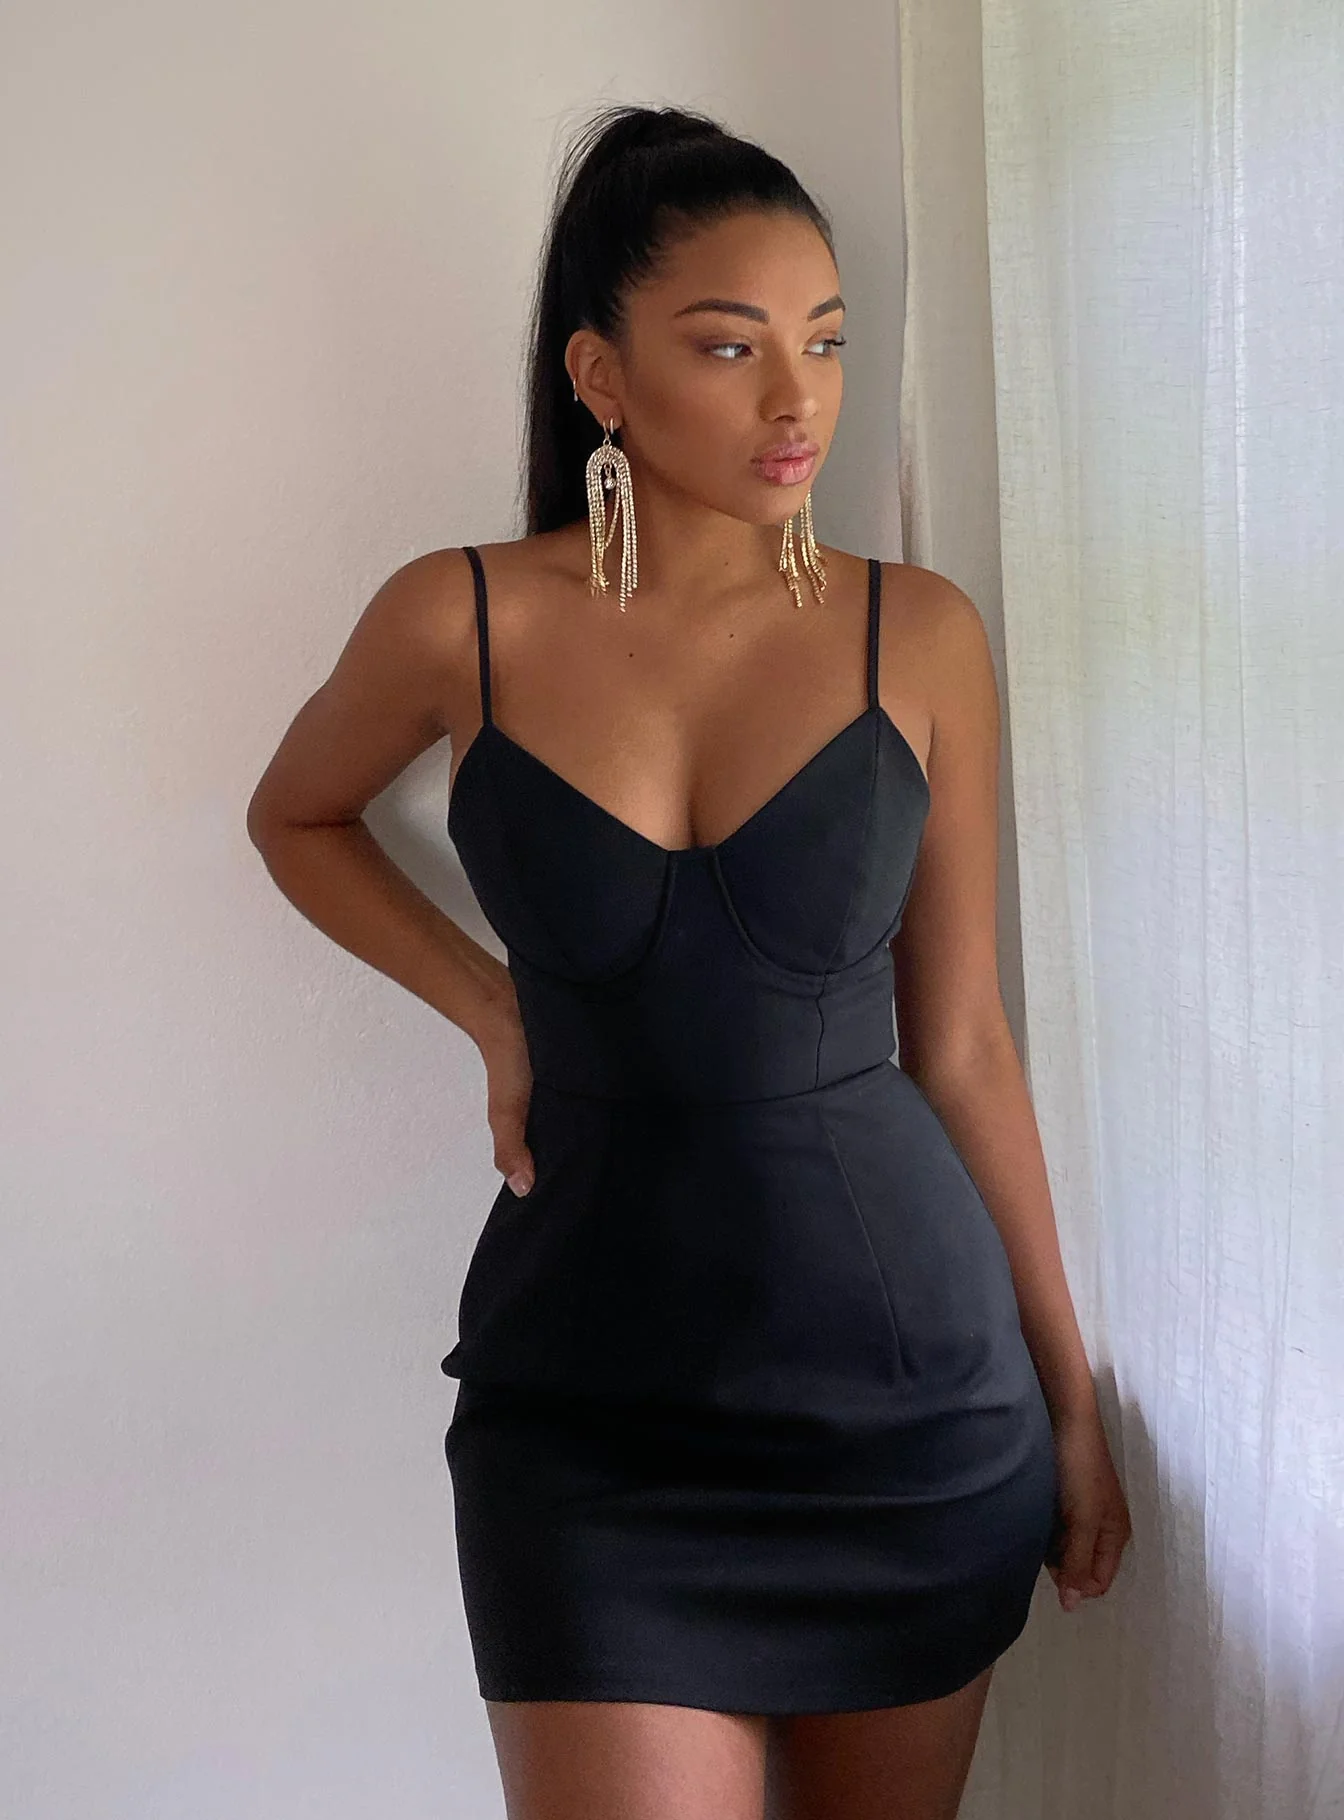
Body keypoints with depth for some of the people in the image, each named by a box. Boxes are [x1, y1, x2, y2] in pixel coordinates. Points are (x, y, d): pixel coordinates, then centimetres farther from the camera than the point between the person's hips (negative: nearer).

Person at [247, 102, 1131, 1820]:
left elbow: (959, 1040, 3)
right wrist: (495, 1011, 1)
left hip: (912, 1376, 2)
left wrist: (1070, 1394, 8)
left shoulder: (920, 636, -3)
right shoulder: (465, 621, -5)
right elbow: (296, 816, 15)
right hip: (590, 1387, -1)